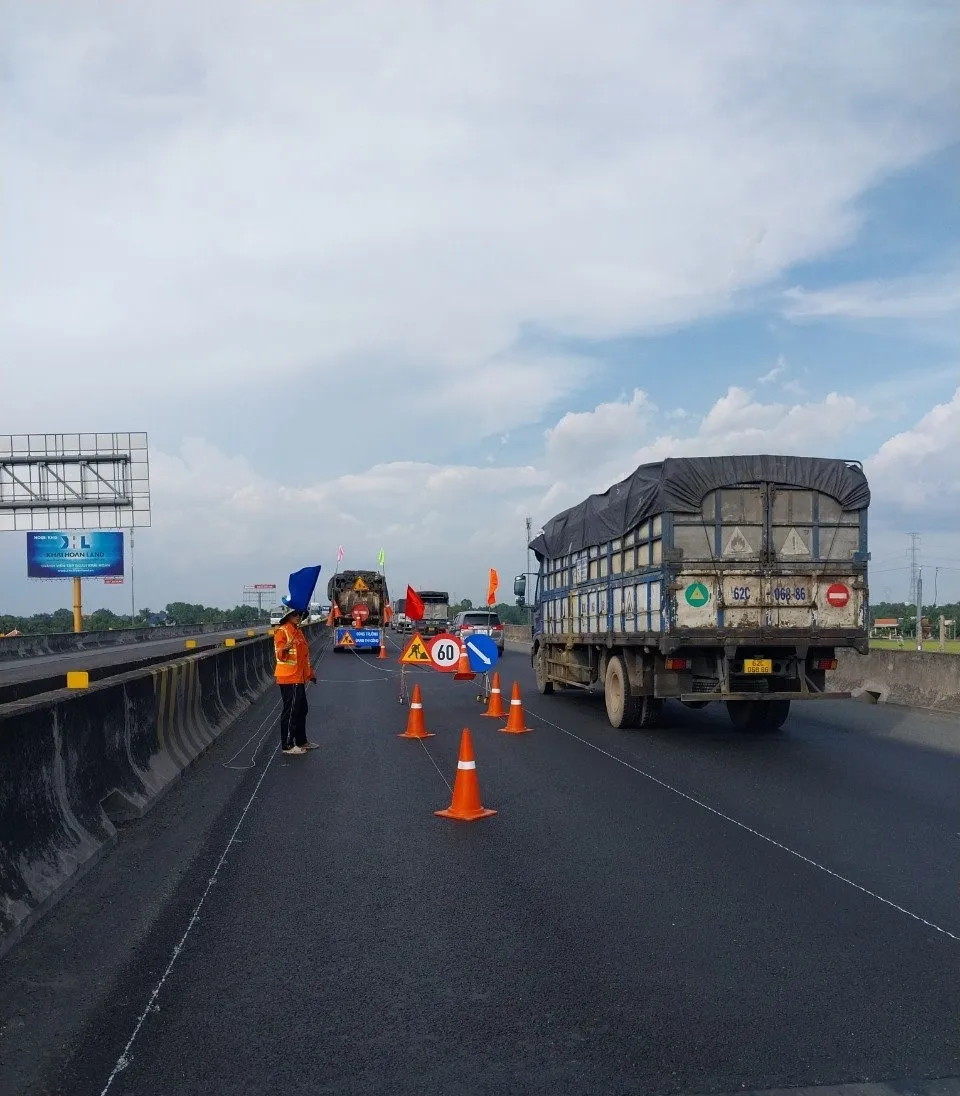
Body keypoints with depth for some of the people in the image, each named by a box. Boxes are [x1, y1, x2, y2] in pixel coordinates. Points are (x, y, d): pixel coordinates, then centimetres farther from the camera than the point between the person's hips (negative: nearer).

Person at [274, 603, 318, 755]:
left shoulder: (298, 631, 14)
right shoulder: (282, 632, -12)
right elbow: (280, 655, -20)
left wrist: (310, 673, 25)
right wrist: (285, 649, -41)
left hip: (299, 678, 9)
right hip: (288, 679, -9)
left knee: (301, 710, 16)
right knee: (290, 711, -4)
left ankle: (301, 741, 29)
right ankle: (287, 745, 4)